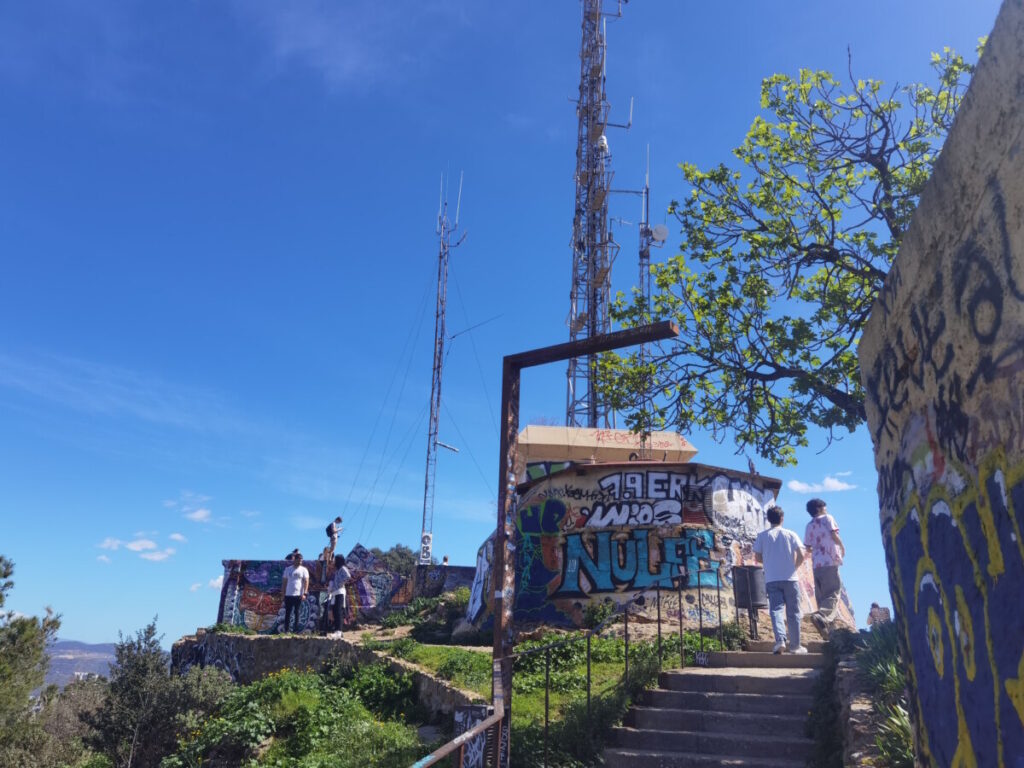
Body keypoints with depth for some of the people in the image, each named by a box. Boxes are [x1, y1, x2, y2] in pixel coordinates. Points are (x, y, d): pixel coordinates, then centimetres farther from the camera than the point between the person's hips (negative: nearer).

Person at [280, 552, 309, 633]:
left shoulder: (303, 570, 2)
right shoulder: (288, 569, 8)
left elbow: (306, 582, -3)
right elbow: (284, 582, 10)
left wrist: (304, 593, -12)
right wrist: (283, 593, 4)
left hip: (298, 595, -2)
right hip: (288, 595, 2)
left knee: (297, 613, 1)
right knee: (287, 613, 4)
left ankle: (296, 630, 6)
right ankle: (286, 630, 10)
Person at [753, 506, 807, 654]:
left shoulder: (762, 536, 3)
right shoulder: (790, 534, 2)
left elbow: (758, 557, 2)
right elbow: (801, 555, -7)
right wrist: (794, 566, 9)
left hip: (771, 579, 0)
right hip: (790, 578, 0)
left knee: (776, 609, -3)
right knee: (793, 612, 9)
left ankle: (780, 640, -24)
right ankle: (795, 645, 16)